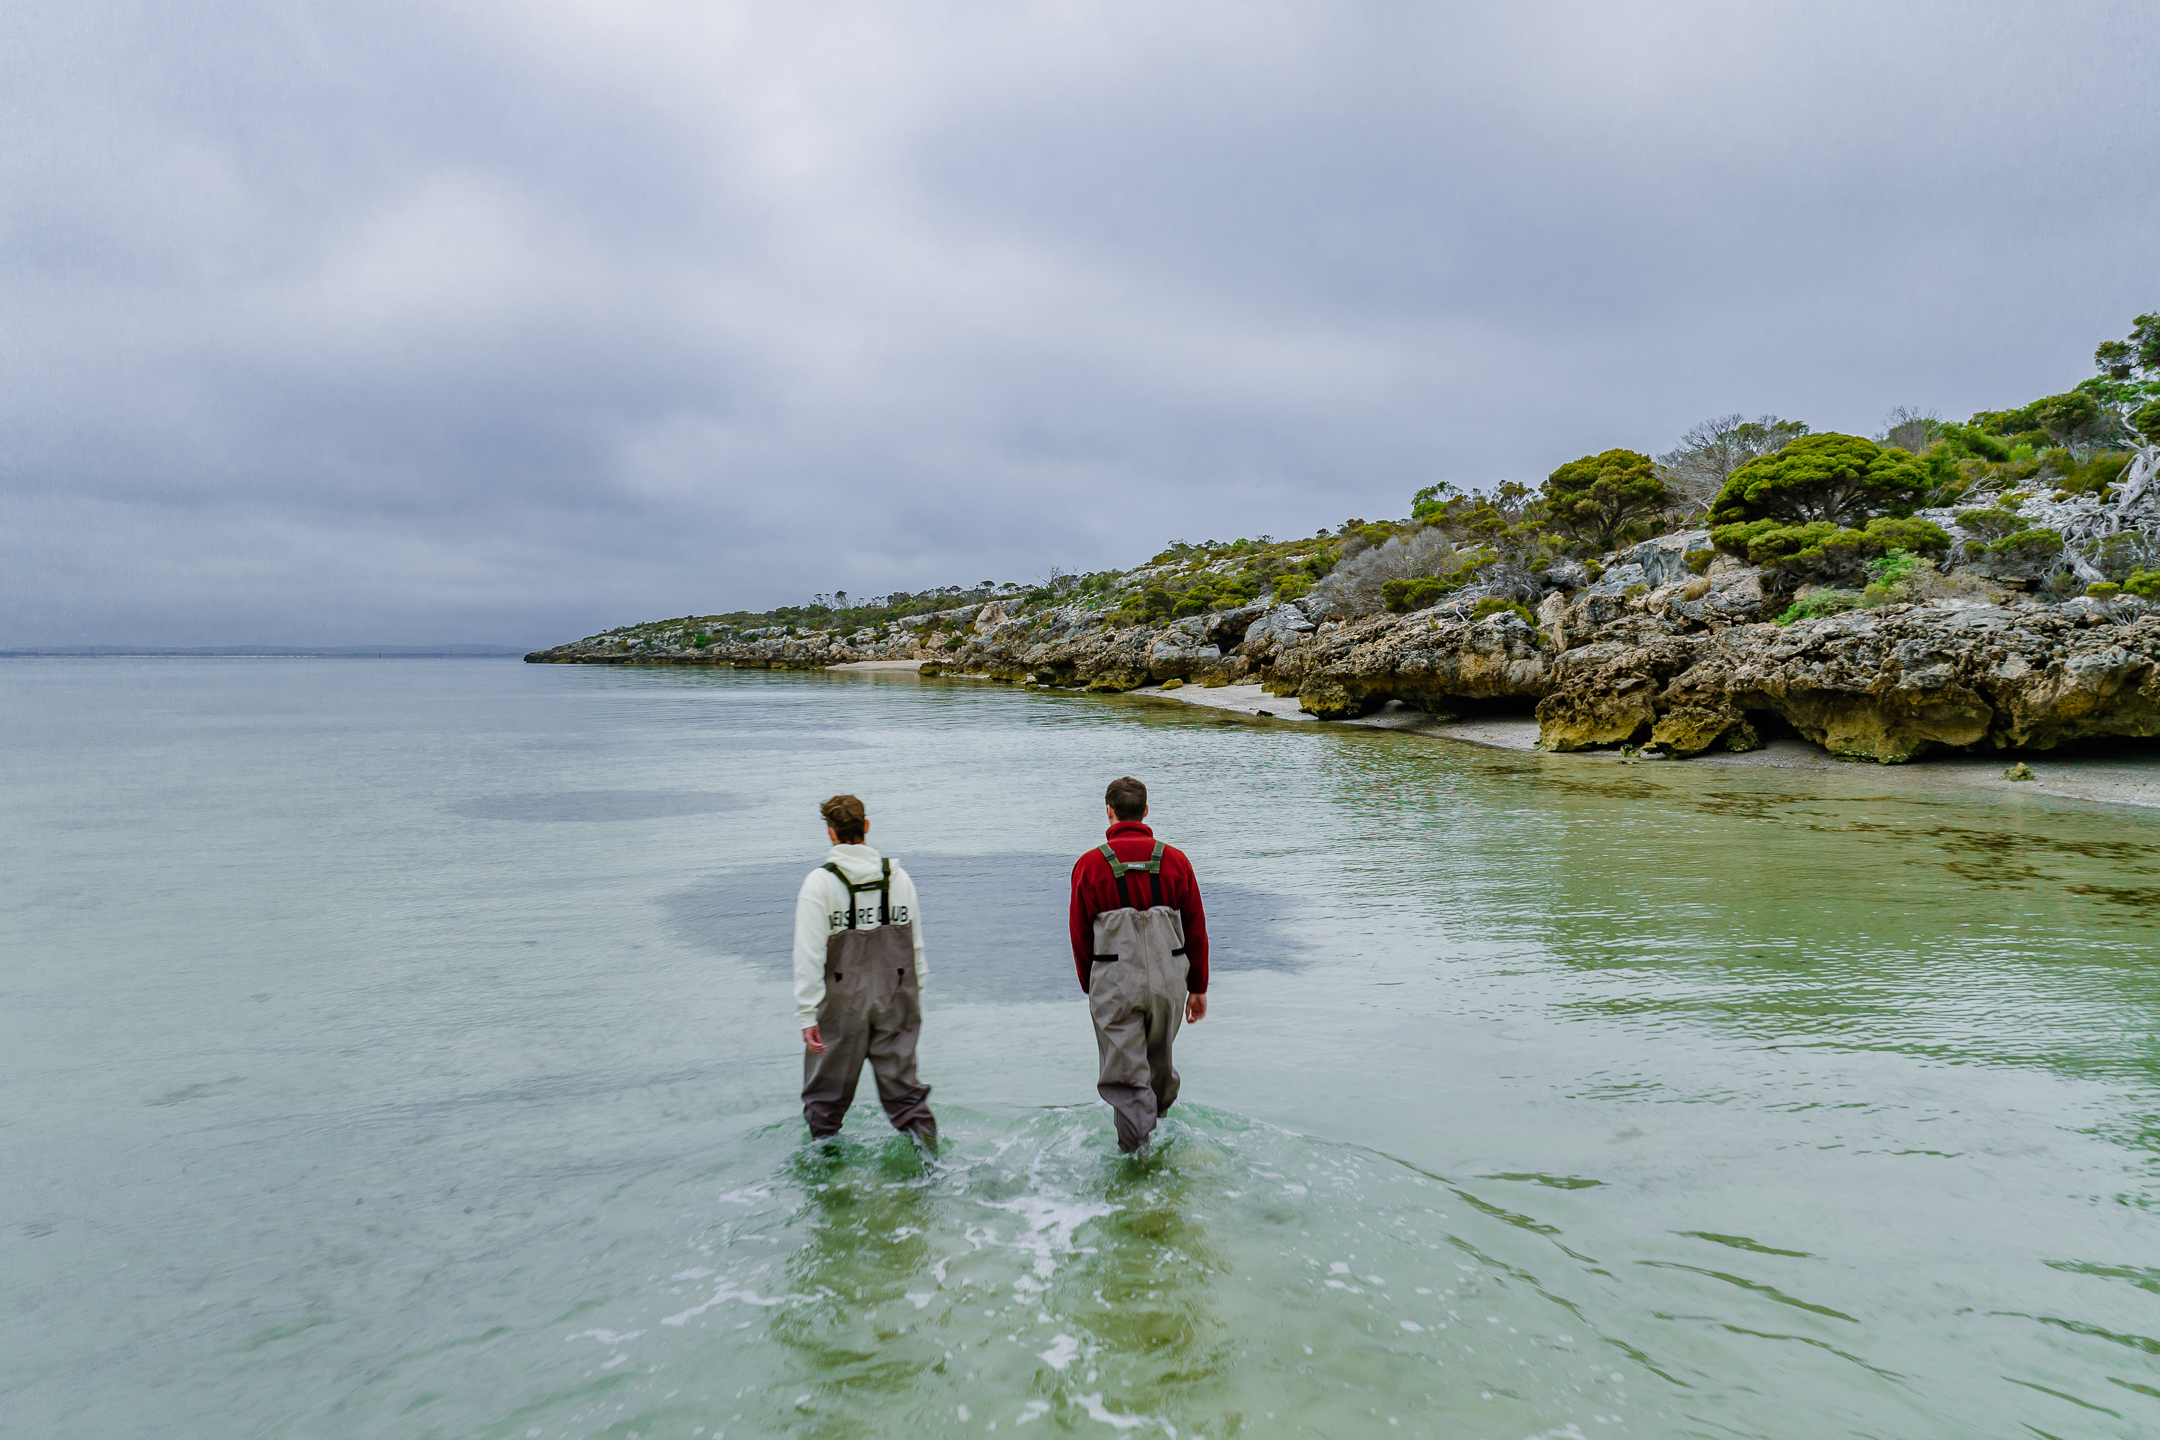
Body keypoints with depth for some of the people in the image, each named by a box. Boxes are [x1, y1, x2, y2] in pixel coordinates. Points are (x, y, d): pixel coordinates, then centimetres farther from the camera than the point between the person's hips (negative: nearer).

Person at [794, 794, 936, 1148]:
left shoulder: (820, 882, -12)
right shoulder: (898, 876, 0)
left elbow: (809, 955, -15)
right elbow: (916, 945, 6)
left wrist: (807, 1014, -13)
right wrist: (914, 995, 15)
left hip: (842, 1003, -3)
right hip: (895, 999, 3)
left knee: (827, 1092, 14)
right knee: (902, 1084, 12)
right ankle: (930, 1153, 3)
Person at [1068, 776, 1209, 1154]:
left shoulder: (1089, 864, -4)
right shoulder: (1175, 860, 1)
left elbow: (1080, 936, 2)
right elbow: (1196, 930, 5)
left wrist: (1090, 988, 15)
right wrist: (1198, 988, 14)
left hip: (1113, 983, -3)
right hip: (1168, 980, 3)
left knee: (1125, 1079, 3)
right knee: (1158, 1062, 25)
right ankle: (1161, 1120, 47)